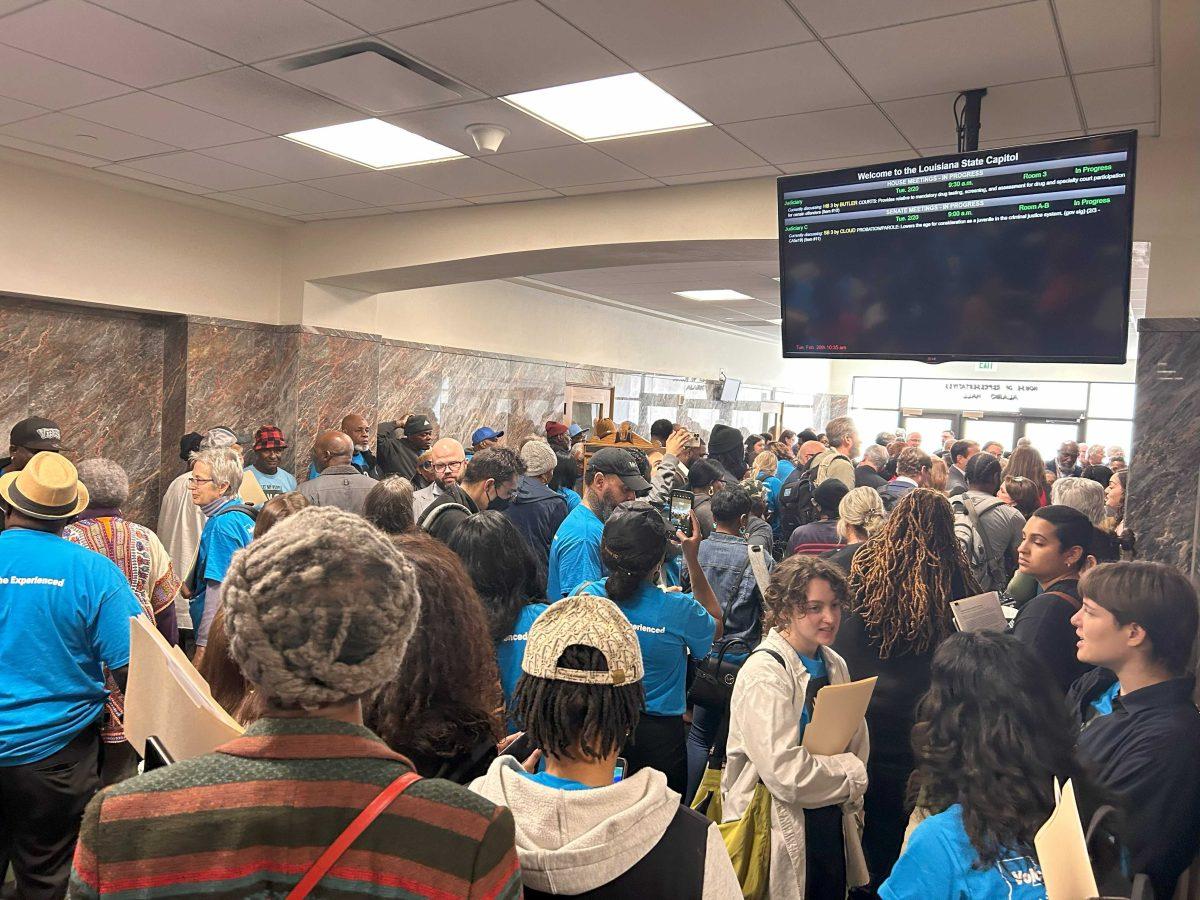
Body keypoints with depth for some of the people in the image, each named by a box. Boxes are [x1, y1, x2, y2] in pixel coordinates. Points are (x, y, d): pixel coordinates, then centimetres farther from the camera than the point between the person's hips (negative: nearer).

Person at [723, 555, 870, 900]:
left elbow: (858, 744, 12)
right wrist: (850, 771, -11)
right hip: (782, 832, -7)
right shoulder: (764, 673, -20)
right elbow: (784, 773, -25)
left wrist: (851, 808, 3)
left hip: (831, 824, 7)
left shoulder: (835, 666, 5)